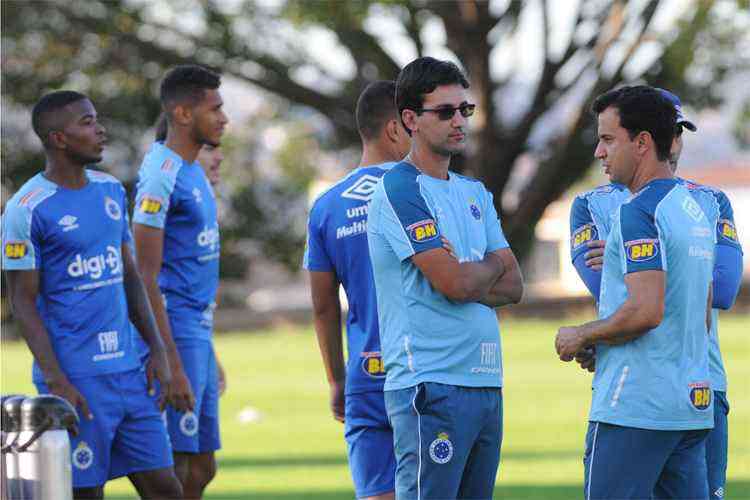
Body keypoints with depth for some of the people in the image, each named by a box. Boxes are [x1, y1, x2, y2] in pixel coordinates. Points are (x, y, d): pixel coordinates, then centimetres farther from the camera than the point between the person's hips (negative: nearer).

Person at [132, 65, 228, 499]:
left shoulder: (193, 172, 16)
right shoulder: (161, 177, -15)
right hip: (176, 334, -10)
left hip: (199, 334, 10)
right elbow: (146, 280, -18)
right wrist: (172, 366, -22)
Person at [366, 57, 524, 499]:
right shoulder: (401, 190, -9)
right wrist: (492, 266, 5)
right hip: (431, 387, -8)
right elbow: (455, 283, -17)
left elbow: (514, 286, 12)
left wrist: (467, 277, -7)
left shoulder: (475, 193, 18)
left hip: (487, 383, 8)